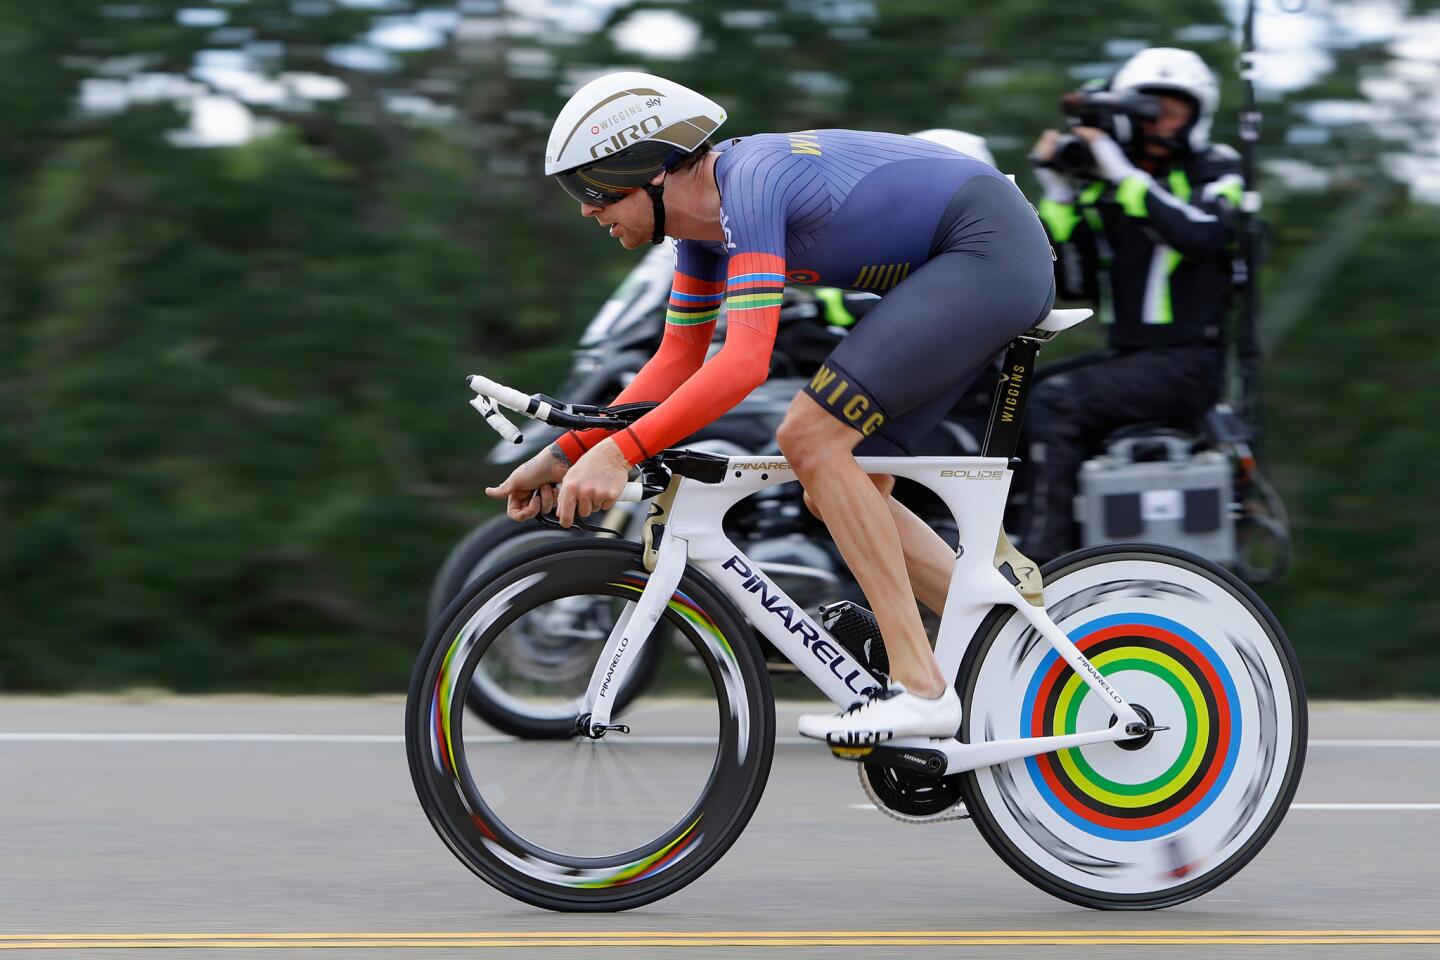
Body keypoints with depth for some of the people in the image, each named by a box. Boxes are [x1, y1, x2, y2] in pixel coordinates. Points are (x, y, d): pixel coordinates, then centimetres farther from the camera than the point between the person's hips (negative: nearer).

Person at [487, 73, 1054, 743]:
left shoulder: (750, 187, -23)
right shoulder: (702, 217, 5)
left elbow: (744, 361, -34)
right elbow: (678, 363, 15)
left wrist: (618, 452, -38)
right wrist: (567, 454, 6)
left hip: (990, 250, -10)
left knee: (812, 439, -18)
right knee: (840, 491, 7)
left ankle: (921, 689, -18)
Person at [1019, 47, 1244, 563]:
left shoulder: (1214, 172, -3)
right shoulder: (1101, 185, 12)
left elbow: (1203, 232, -26)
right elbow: (1075, 282, 9)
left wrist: (1126, 175, -26)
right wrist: (1059, 196, -1)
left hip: (1188, 361, -7)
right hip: (1126, 354, 7)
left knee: (1055, 402, -24)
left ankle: (1042, 559, -26)